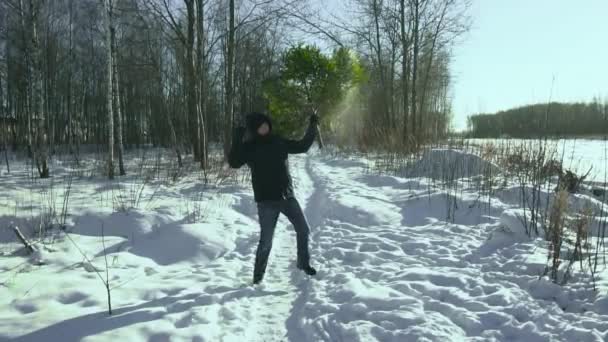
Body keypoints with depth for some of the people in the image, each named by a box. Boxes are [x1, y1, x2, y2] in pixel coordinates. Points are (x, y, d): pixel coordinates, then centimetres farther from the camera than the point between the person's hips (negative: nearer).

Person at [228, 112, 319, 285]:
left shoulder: (279, 142, 7)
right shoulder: (249, 147, -4)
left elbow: (302, 146, 18)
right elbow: (234, 163, -18)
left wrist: (312, 127, 14)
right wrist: (236, 140, -27)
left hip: (287, 197, 4)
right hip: (266, 201, -4)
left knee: (303, 229, 10)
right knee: (266, 241, -2)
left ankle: (303, 263, 32)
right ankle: (258, 275, 20)